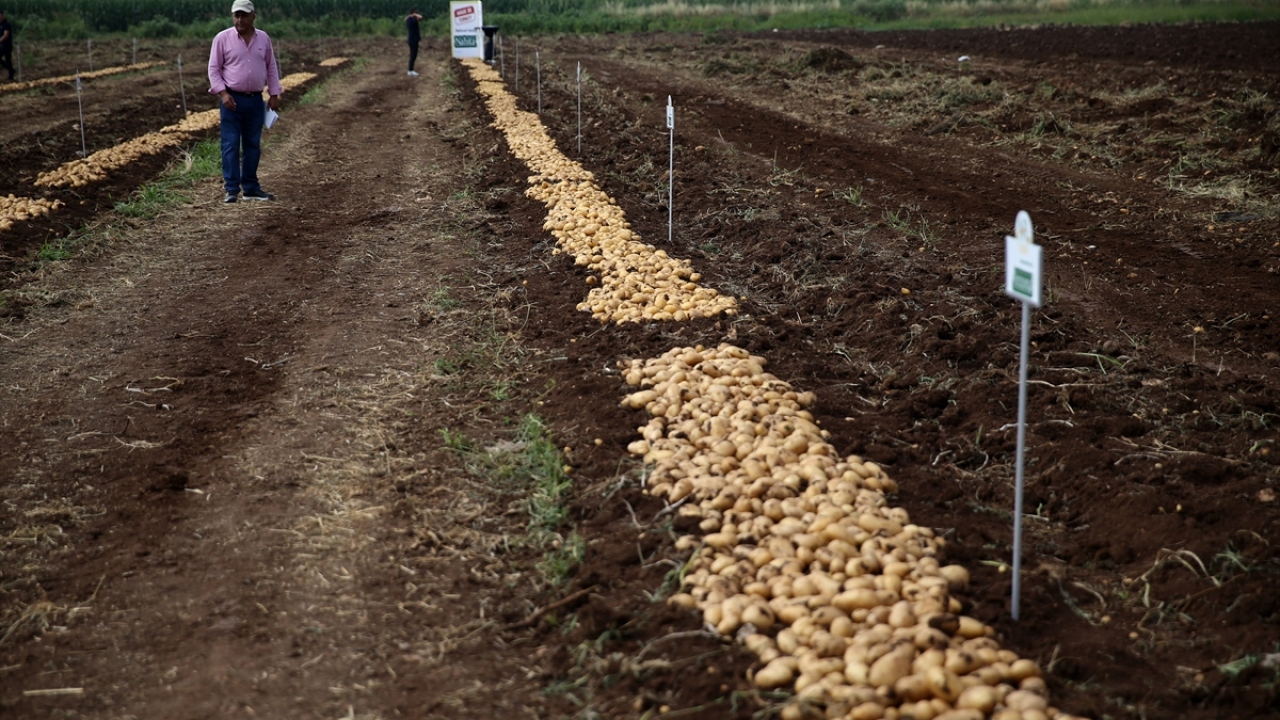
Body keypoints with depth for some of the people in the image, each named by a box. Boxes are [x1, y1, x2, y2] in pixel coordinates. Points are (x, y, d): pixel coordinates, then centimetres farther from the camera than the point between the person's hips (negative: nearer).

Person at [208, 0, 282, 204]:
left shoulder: (263, 39, 6)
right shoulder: (223, 38, -4)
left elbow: (271, 67, 12)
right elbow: (214, 68, -4)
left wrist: (274, 95, 6)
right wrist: (223, 93, -15)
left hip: (256, 100, 4)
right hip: (232, 99, -3)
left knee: (253, 145, 8)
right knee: (231, 145, -4)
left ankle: (250, 187, 15)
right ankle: (231, 189, -2)